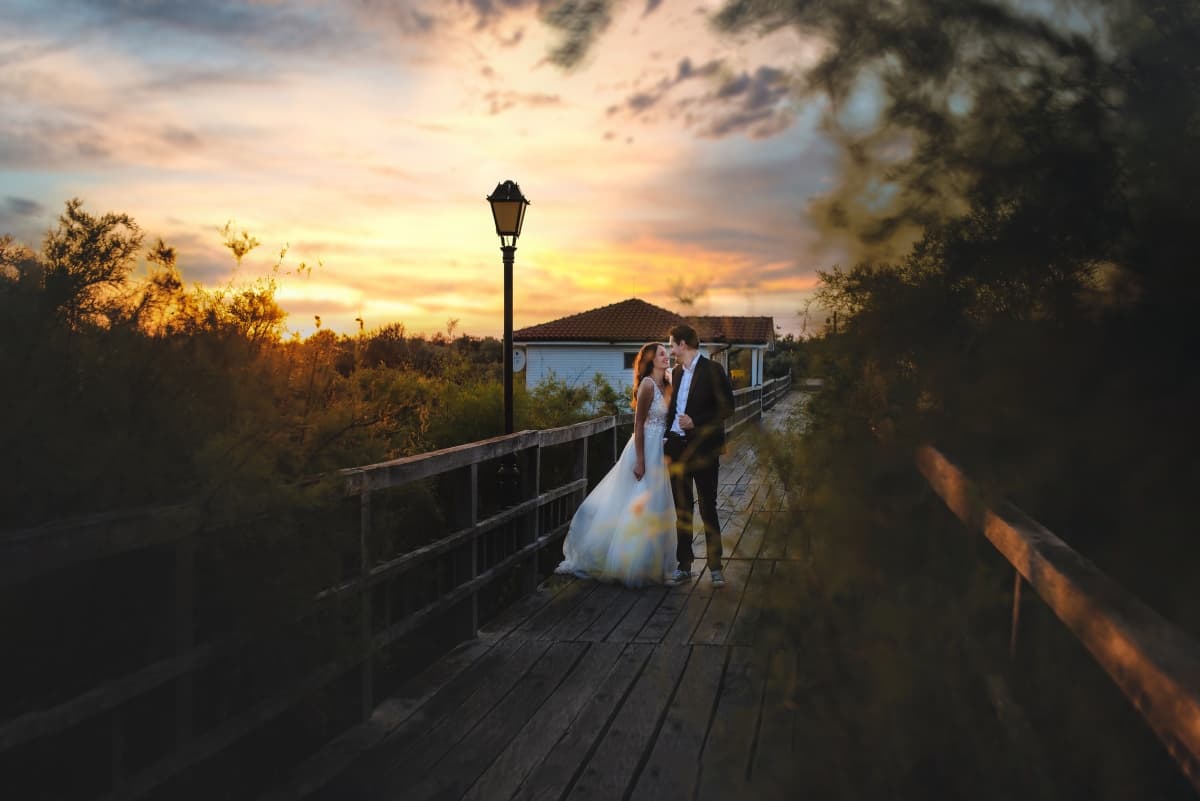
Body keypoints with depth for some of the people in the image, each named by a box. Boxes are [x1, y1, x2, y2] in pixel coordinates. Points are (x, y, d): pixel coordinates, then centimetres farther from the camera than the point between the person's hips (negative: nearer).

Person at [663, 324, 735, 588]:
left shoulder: (712, 370, -7)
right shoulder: (677, 372, 13)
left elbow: (727, 407, -11)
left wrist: (696, 422, -17)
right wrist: (667, 437, 8)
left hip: (703, 449, -6)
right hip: (677, 447, 6)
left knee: (708, 508, 0)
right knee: (682, 508, 10)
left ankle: (715, 567, 10)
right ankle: (684, 566, 18)